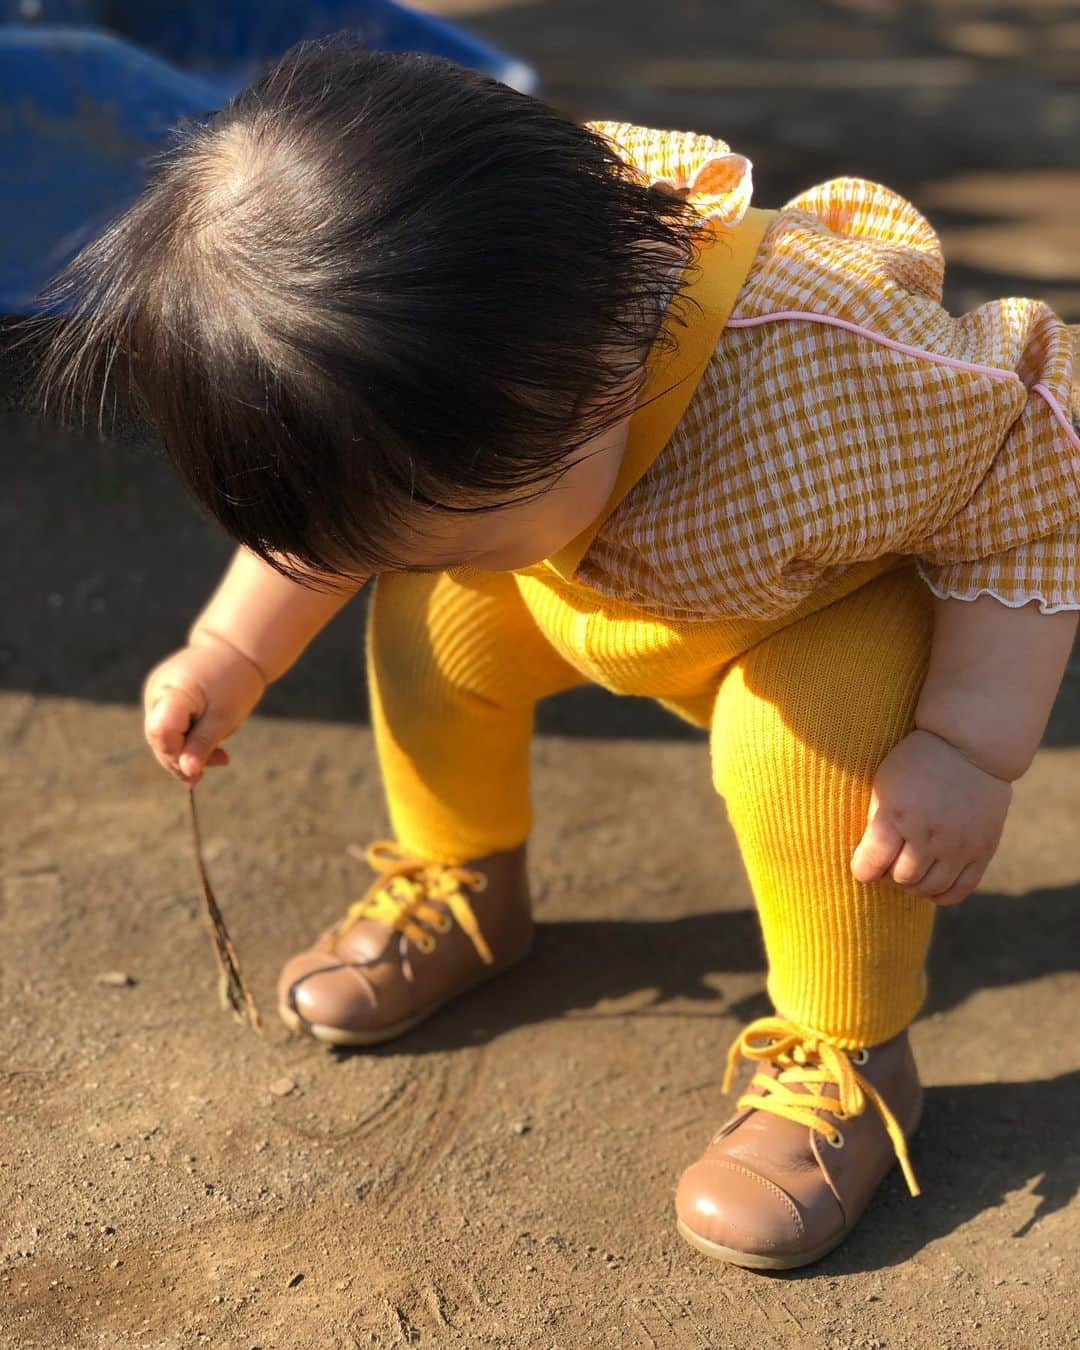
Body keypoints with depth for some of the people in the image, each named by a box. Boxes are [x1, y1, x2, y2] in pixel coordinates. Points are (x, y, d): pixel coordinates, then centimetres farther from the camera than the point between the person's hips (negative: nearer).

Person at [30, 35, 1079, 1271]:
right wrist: (233, 651, -2)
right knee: (426, 618, -6)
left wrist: (971, 751, -32)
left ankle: (848, 1065, -8)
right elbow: (332, 503, -5)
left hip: (835, 601, -5)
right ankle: (462, 890, 20)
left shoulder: (834, 378, -46)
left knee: (806, 738, -32)